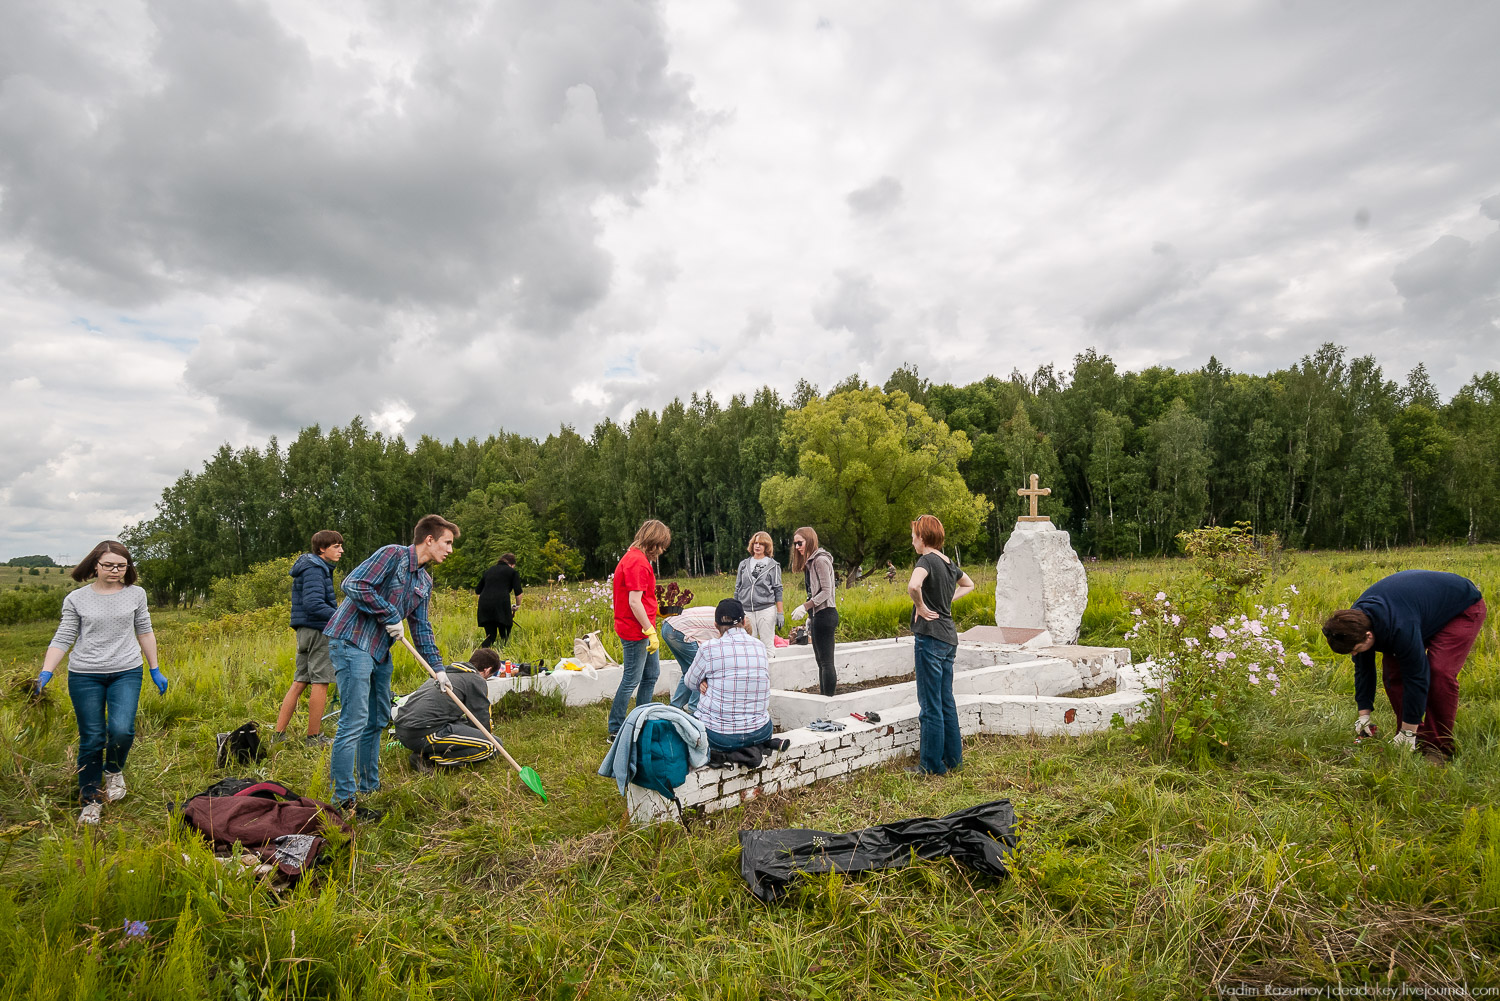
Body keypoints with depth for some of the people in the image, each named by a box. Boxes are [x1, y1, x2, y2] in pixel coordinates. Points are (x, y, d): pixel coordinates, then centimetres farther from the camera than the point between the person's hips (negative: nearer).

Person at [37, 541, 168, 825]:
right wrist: (45, 673, -11)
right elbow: (63, 639, 2)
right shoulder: (76, 599, 0)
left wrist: (156, 670, 13)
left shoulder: (136, 594, 3)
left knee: (121, 730, -17)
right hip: (85, 676, 0)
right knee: (91, 739, 4)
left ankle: (114, 770, 16)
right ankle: (91, 801, 21)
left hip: (126, 673, 0)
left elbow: (144, 632, 11)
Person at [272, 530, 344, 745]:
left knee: (299, 682, 11)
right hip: (318, 631, -10)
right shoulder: (314, 569, -13)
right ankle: (314, 736, 4)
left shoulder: (317, 567, 18)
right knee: (320, 682, -3)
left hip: (306, 632, 10)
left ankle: (279, 735, 14)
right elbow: (314, 605, -23)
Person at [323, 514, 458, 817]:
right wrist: (391, 616, -18)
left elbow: (421, 627, 19)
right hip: (352, 643, -9)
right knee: (354, 722, -10)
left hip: (380, 651, 10)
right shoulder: (392, 555, -12)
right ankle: (344, 800, -4)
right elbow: (353, 584, -23)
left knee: (378, 720, 15)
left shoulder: (425, 581, 14)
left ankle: (369, 788, 27)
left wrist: (438, 668, 14)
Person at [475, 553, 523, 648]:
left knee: (490, 637, 10)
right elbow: (518, 593, 1)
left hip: (484, 605, 4)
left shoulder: (489, 571, 24)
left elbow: (477, 591, 27)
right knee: (505, 637, 8)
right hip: (501, 604, -4)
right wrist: (517, 606, 16)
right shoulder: (512, 572, 12)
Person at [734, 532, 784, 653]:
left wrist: (780, 613, -2)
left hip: (766, 610, -3)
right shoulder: (743, 564, 13)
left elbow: (778, 590, 3)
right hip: (746, 610, 3)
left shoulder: (773, 565, 5)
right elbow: (737, 588, 16)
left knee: (768, 645, -2)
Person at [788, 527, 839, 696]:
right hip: (818, 615, 10)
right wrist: (810, 618, 15)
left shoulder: (820, 560, -12)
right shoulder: (810, 562, 17)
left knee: (826, 662, -8)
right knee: (821, 661, 12)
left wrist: (805, 607, -19)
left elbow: (826, 591, -17)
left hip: (824, 615, -10)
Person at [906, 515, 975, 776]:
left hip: (930, 638, -8)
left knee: (930, 704, -1)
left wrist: (921, 607, -17)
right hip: (949, 638, 8)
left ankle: (932, 765, 6)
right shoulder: (949, 563, 11)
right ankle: (953, 758, 24)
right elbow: (968, 584, 31)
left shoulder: (927, 560, -13)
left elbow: (914, 585, -35)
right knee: (946, 701, 16)